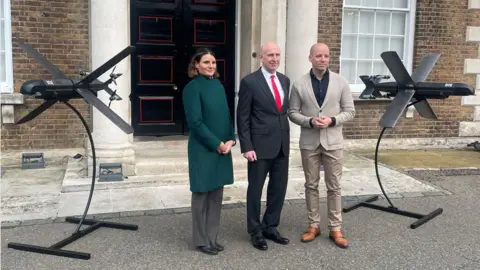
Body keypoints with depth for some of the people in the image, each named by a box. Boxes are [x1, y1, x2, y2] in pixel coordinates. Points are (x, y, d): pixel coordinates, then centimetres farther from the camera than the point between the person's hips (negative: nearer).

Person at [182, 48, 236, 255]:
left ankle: (212, 237, 24)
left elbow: (226, 115, 12)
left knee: (216, 194, 12)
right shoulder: (192, 87, -9)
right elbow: (195, 121, -15)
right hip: (203, 149, -6)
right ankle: (202, 240, 17)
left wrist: (230, 140, -2)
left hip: (223, 147, 7)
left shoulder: (218, 85, 10)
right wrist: (217, 144, -15)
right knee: (202, 194, 4)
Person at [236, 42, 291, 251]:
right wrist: (246, 147, -13)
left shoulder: (285, 80, 10)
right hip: (260, 145, -6)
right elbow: (243, 117, -8)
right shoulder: (249, 82, -8)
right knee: (255, 189, 6)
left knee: (279, 188, 12)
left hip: (282, 144, 6)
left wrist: (286, 137, 12)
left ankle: (270, 227, 29)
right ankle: (255, 231, 22)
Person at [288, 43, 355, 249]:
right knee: (311, 185, 10)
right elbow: (292, 113, 1)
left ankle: (335, 228, 15)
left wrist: (332, 120, -16)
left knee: (334, 187, 5)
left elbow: (350, 111, 1)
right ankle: (313, 225, 22)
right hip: (309, 142, 0)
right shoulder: (299, 85, -1)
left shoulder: (341, 82, 0)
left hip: (333, 141, 0)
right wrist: (310, 121, -17)